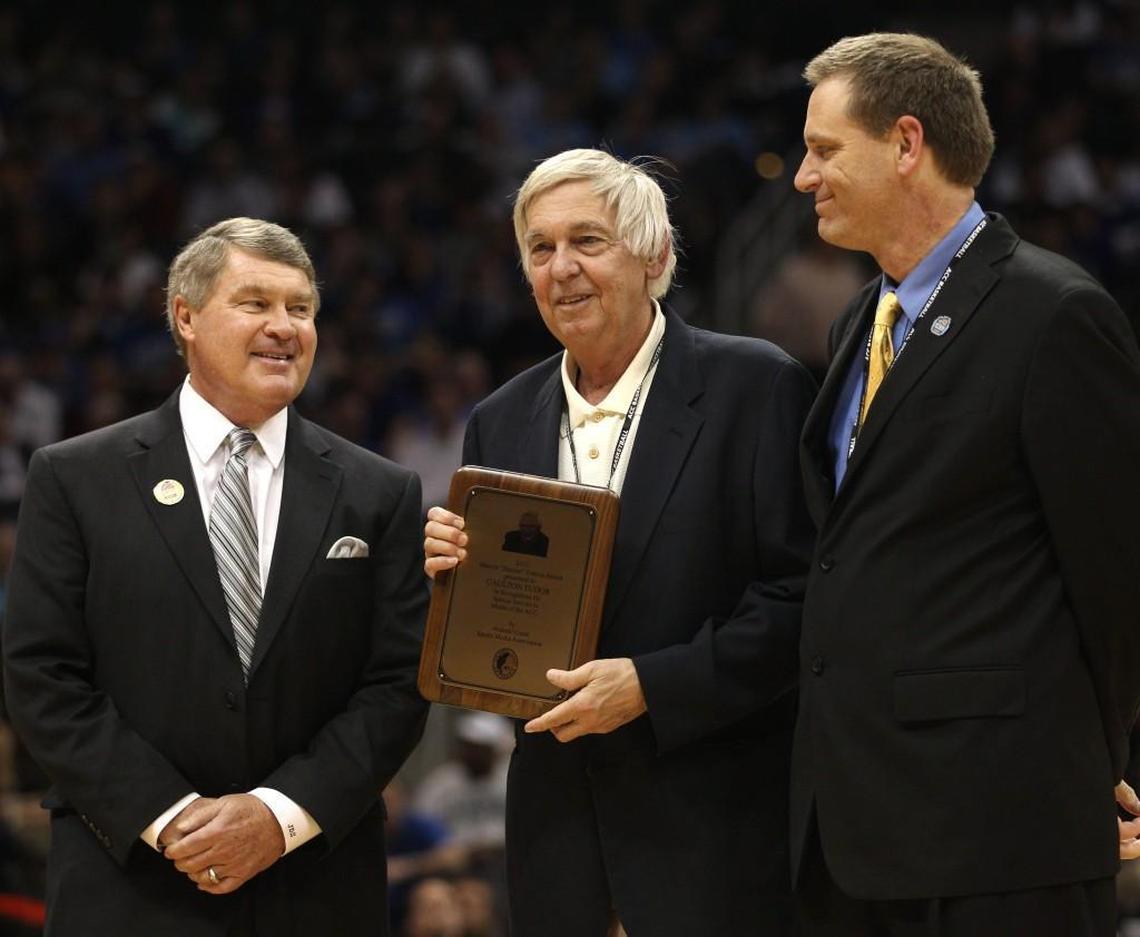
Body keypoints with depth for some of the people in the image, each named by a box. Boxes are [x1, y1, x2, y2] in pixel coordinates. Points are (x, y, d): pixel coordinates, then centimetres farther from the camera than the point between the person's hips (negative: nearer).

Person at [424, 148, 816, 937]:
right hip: (558, 822, 5)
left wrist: (652, 686, -17)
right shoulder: (502, 421, 10)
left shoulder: (757, 388, -6)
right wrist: (453, 572, -6)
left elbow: (801, 595, -11)